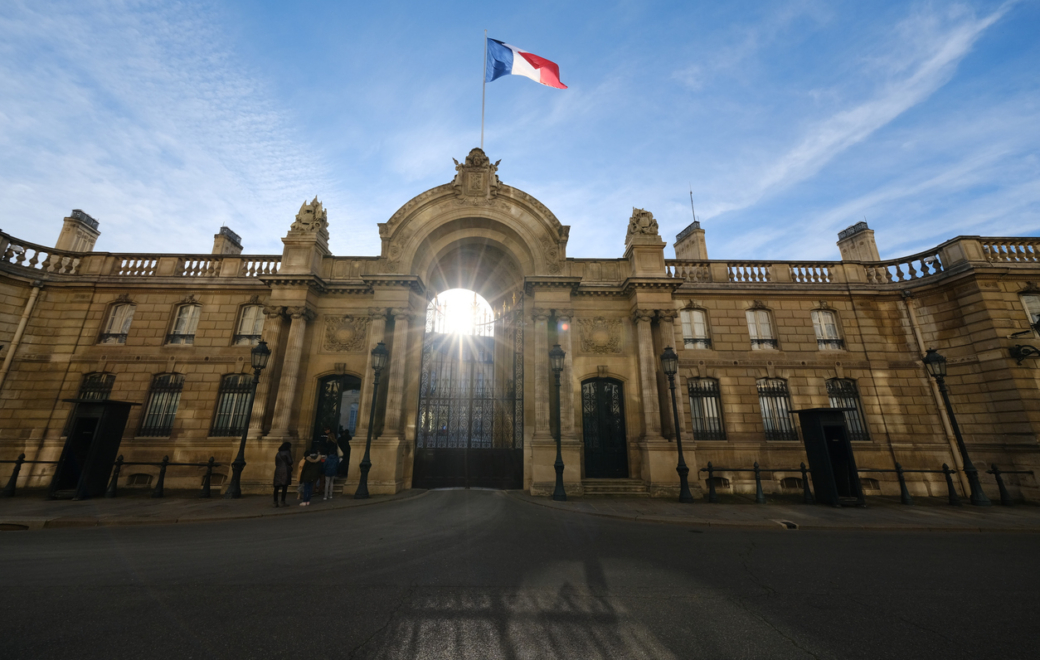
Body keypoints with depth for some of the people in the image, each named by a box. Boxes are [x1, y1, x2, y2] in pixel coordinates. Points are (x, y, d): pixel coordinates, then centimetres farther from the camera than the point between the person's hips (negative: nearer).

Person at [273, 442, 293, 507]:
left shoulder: (278, 454, 15)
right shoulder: (287, 452, -4)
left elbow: (276, 463, 18)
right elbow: (290, 462, -6)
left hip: (278, 471, 6)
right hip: (285, 471, -6)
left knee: (276, 487, 6)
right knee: (284, 487, -1)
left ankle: (275, 503, 5)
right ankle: (283, 502, -1)